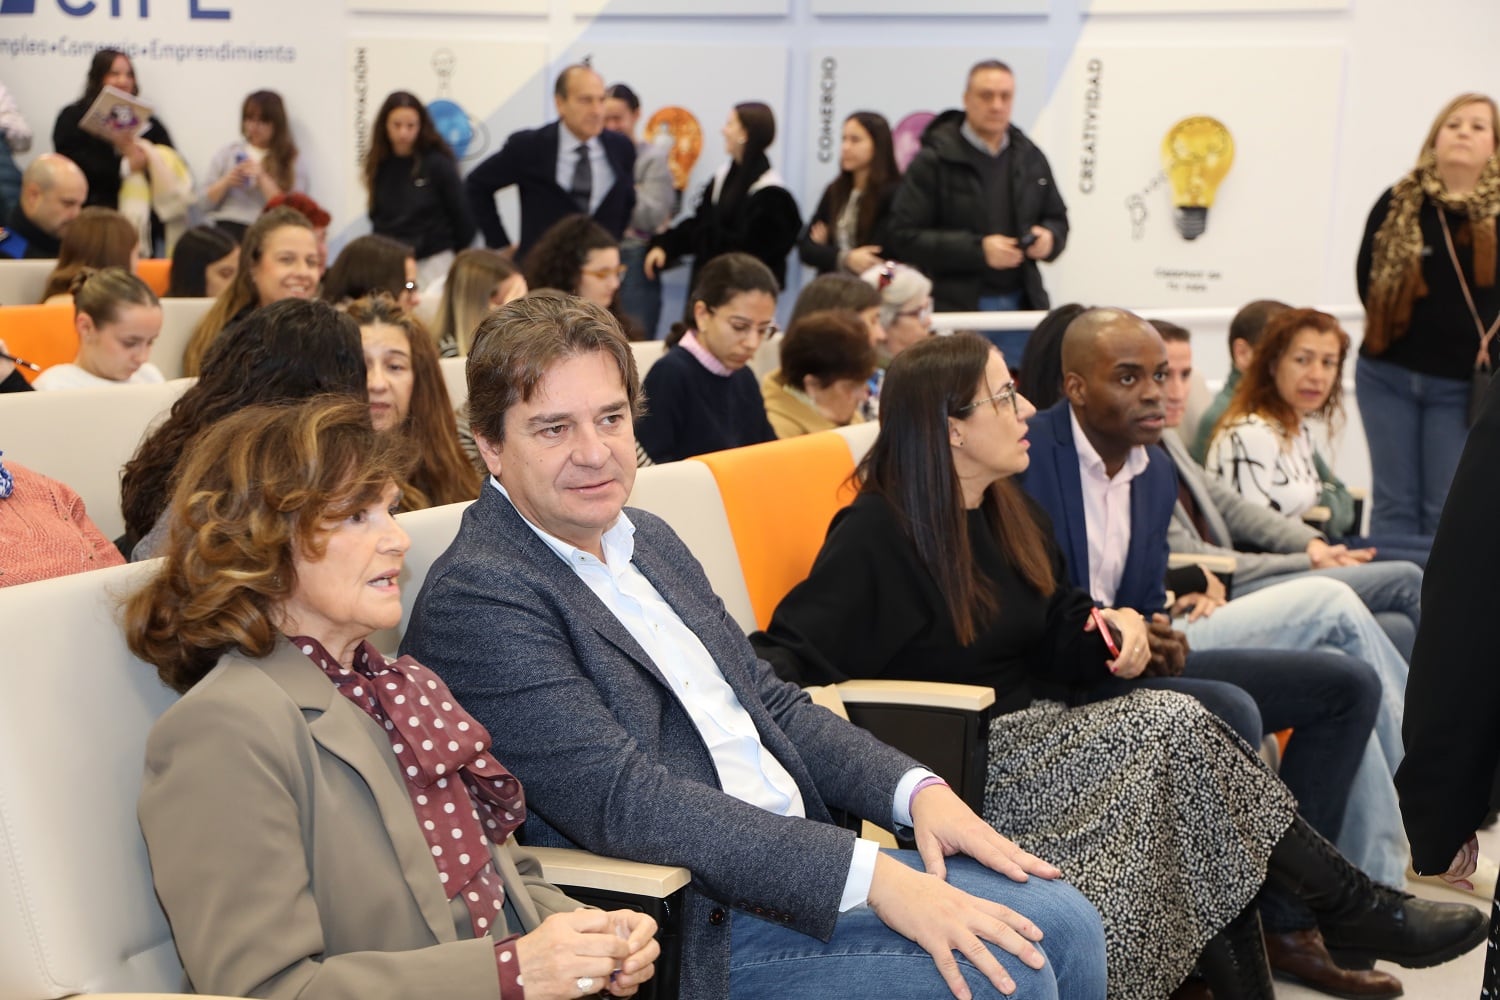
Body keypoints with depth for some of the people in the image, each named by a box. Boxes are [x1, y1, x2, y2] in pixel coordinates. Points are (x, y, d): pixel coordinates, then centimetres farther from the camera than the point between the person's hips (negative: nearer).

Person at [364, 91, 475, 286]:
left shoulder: (438, 164, -6)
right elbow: (376, 215, 14)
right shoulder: (380, 165, 6)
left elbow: (460, 212, -1)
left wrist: (460, 258, 5)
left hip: (432, 260, -3)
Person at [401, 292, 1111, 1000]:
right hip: (698, 938, -8)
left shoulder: (649, 542, 14)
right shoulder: (475, 600, -14)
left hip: (799, 853, 8)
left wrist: (918, 790, -1)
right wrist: (870, 875, -26)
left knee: (1060, 922, -1)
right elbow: (625, 803, -22)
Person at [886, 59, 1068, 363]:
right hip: (955, 308, -5)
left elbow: (1057, 219, 22)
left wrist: (1049, 238, -3)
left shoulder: (1030, 157, 12)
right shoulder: (934, 160, -6)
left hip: (1021, 306, 5)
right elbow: (904, 238, -12)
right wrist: (977, 250, -20)